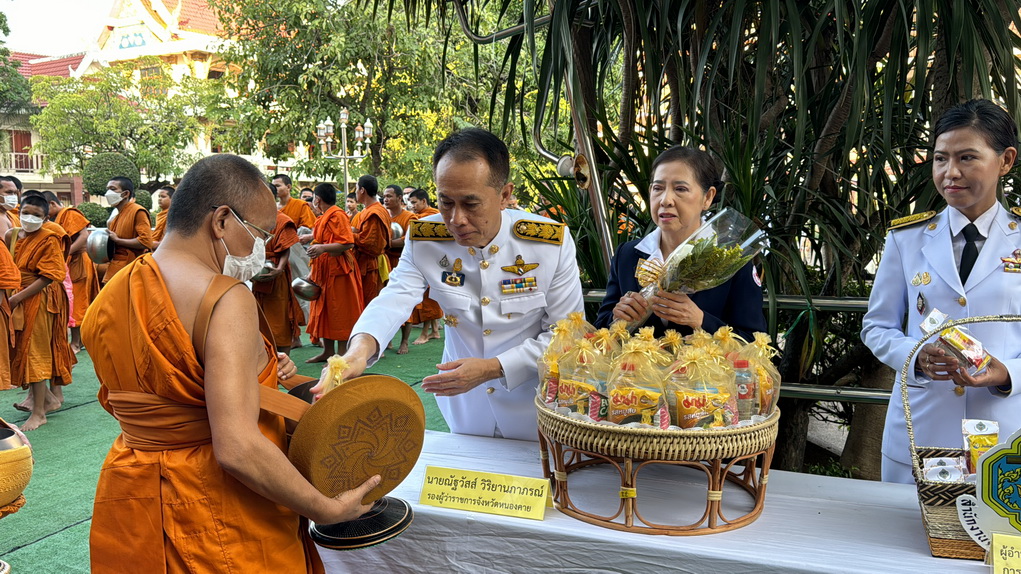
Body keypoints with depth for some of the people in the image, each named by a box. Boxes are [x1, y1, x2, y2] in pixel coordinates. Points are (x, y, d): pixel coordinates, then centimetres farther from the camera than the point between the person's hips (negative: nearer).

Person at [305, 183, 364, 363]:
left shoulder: (337, 215, -13)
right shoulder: (323, 218, 17)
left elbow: (348, 243, -21)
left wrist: (323, 248, -29)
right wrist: (313, 272, 23)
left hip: (338, 271, -10)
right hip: (323, 271, 10)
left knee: (339, 314, -5)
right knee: (323, 311, 12)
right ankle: (328, 352, 21)